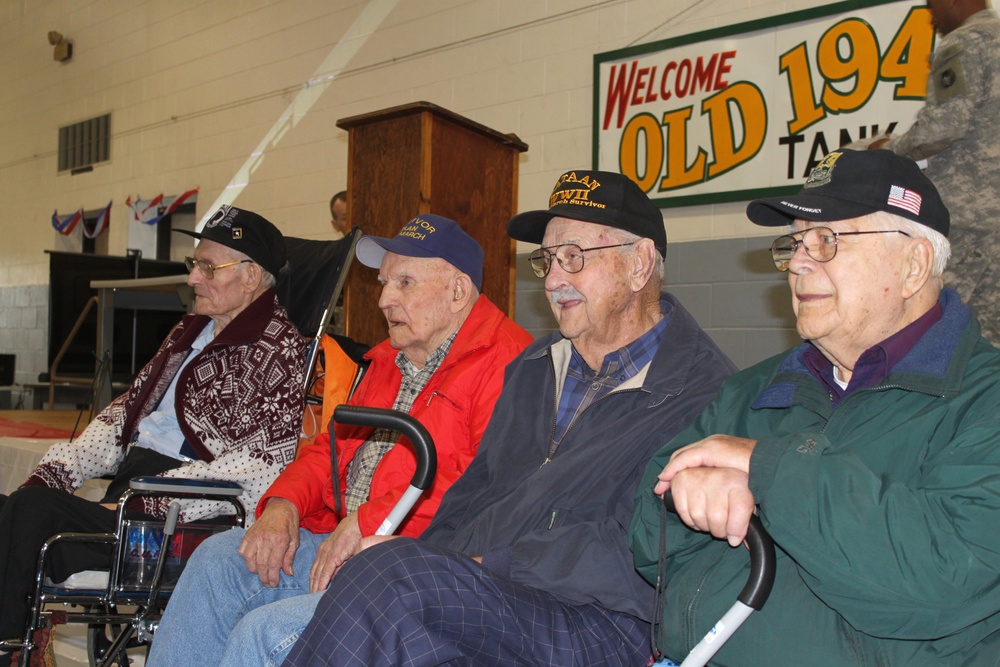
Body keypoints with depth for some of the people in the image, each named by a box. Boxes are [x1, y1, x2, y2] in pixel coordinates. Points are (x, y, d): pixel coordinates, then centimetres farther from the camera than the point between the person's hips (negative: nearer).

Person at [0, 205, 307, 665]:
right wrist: (59, 469, 7)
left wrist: (141, 503, -18)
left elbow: (258, 470, -14)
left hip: (186, 519, -8)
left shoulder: (279, 351, -5)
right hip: (127, 486, 8)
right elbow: (127, 409, 22)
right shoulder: (189, 330, 22)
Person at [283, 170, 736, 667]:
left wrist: (483, 567, -18)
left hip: (596, 625, -6)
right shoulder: (532, 367, 21)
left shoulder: (702, 390, -6)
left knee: (388, 575, -28)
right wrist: (428, 558, -1)